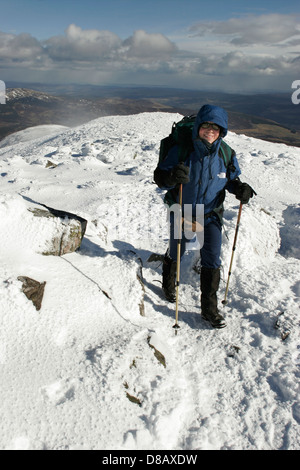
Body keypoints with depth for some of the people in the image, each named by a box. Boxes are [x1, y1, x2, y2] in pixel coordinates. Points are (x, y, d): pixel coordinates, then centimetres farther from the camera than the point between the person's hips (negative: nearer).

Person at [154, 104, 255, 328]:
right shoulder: (182, 151, -18)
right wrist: (172, 177, -41)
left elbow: (231, 179, 6)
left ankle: (209, 307, 21)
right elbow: (160, 177, -17)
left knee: (212, 261, 3)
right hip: (181, 214, -1)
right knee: (176, 253, 19)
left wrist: (240, 189, -18)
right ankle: (168, 282, 52)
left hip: (211, 216, 2)